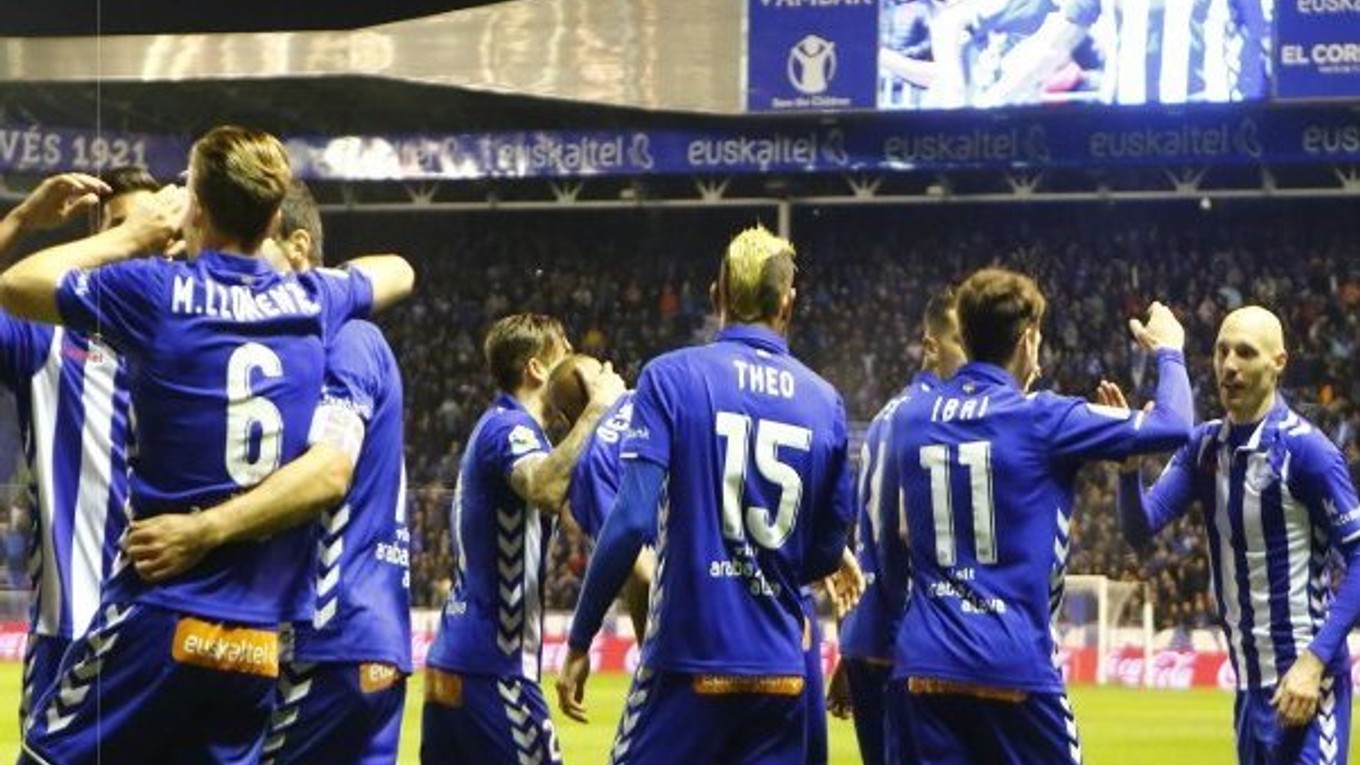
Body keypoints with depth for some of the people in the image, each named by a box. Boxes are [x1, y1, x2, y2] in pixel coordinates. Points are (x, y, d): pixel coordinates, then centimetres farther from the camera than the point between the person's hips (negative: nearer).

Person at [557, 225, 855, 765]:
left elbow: (631, 521, -12)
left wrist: (580, 641, -5)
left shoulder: (671, 378, -4)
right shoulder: (824, 402, 6)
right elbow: (827, 555, 12)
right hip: (780, 670, 3)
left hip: (689, 662, -3)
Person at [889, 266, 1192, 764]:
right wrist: (1168, 352, 18)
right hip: (1015, 665, -5)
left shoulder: (910, 418, 8)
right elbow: (1172, 426, -3)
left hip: (926, 662, 5)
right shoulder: (1042, 419, -7)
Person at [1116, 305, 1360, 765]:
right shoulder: (1206, 446, 7)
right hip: (1250, 685, 7)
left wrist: (1315, 662, -20)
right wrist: (1129, 464, -18)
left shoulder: (1305, 450, -13)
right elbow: (1141, 529, 2)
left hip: (1305, 686, -7)